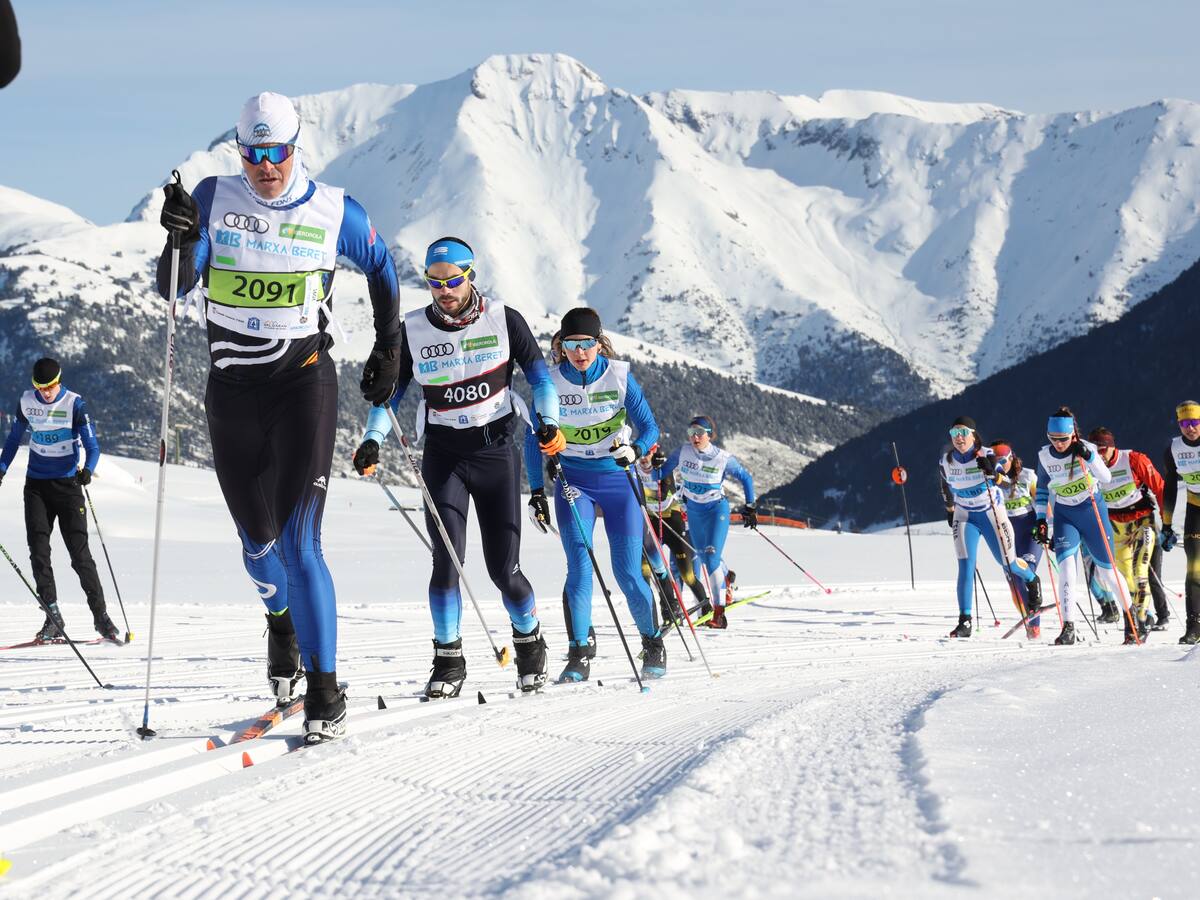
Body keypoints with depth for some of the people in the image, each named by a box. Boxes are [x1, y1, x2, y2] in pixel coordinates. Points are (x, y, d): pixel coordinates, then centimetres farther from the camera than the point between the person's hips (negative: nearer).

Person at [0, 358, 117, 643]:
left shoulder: (75, 405, -10)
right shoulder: (27, 402, 2)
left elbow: (92, 446, -12)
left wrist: (87, 470, -31)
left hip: (67, 484, -4)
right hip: (36, 485, 4)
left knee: (79, 553, -5)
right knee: (38, 552, -6)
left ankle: (101, 616, 3)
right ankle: (53, 620, -4)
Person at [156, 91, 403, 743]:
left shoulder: (334, 213, -4)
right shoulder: (215, 199, -2)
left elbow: (381, 267, 15)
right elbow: (175, 287, -9)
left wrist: (388, 347, 12)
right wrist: (180, 237, -28)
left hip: (304, 383, -3)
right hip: (232, 390, 3)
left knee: (298, 542, -14)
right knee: (257, 541, 14)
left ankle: (325, 689, -9)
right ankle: (281, 619, 48)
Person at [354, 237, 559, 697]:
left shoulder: (503, 320, -4)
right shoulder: (412, 330, 0)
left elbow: (540, 375, 4)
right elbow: (389, 391, 6)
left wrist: (549, 423, -13)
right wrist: (372, 440, -9)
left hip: (497, 450, -1)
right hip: (443, 453, 1)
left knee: (504, 568, -1)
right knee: (447, 560, -12)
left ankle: (529, 639, 25)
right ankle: (448, 661, -1)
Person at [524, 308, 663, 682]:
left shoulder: (620, 377, -8)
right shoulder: (551, 382, -5)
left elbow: (649, 427, -8)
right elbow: (533, 438, 4)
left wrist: (635, 449, -29)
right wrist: (537, 491, 1)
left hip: (617, 479, -1)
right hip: (573, 482, 1)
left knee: (628, 574, -4)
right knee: (580, 568, -14)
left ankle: (653, 644, 17)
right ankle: (578, 655, -9)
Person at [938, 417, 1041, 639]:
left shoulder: (986, 456, -16)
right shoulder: (945, 462, -5)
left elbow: (999, 478, -30)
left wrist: (990, 470, -51)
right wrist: (950, 511, 24)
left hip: (991, 514, -2)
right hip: (965, 516, 2)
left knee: (1008, 563, 6)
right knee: (965, 567, -15)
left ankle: (1032, 581, 41)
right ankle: (965, 621, -16)